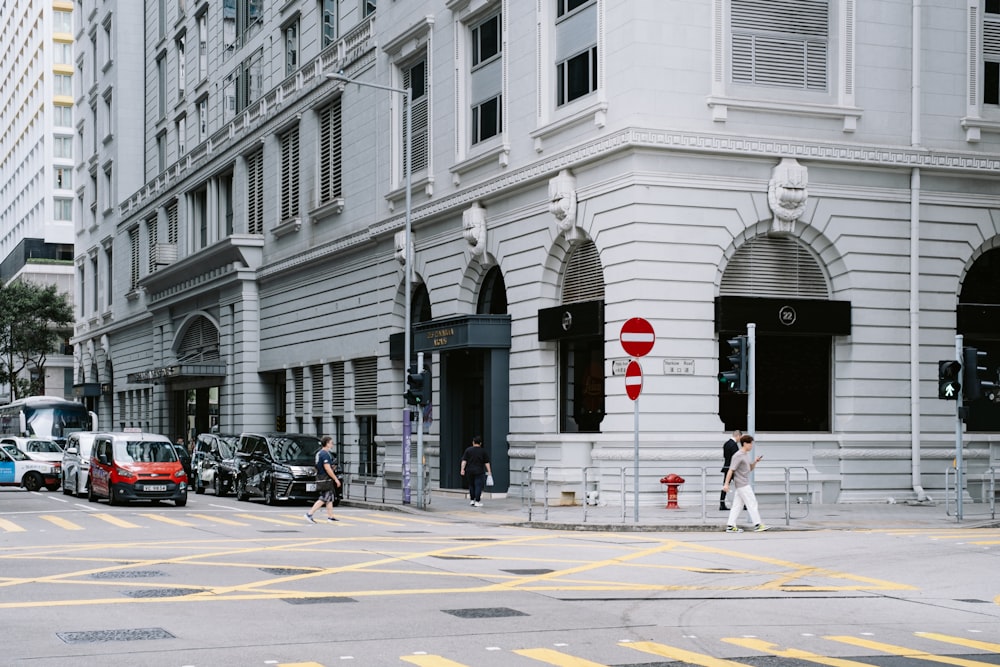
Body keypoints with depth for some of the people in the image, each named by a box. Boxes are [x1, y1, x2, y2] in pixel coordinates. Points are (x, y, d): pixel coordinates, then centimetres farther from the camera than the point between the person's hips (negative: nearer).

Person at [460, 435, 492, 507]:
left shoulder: (468, 450, 1)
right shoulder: (483, 451, -2)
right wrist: (489, 471, 1)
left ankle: (472, 500, 20)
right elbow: (486, 463, -2)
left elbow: (464, 461, -3)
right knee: (478, 486, -1)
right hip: (479, 471, -2)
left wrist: (462, 469, -1)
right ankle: (477, 502, -6)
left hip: (470, 471, 2)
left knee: (471, 485, 16)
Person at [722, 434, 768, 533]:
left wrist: (755, 462, 3)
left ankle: (730, 526, 6)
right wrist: (726, 484, -21)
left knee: (738, 505, 6)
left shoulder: (746, 455, 15)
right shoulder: (738, 456, -14)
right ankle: (757, 525, -2)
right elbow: (731, 470, -18)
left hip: (745, 483, 9)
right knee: (752, 503, -6)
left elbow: (750, 469, 23)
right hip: (742, 484, -9)